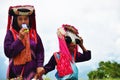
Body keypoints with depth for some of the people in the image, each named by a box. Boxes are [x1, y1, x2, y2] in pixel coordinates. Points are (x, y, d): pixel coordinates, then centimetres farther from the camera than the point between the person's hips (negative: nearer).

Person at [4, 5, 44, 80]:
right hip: (17, 70, -1)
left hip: (32, 70, 2)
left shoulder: (34, 34, 6)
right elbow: (8, 52, -9)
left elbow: (40, 51, 3)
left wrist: (39, 65, -10)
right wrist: (20, 38, -15)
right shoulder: (11, 33, -1)